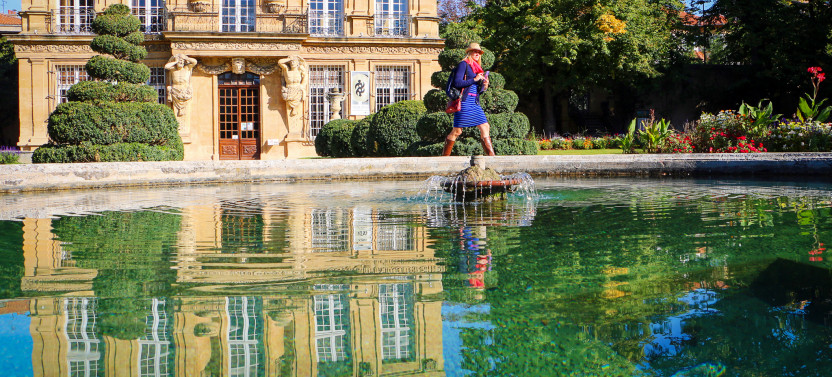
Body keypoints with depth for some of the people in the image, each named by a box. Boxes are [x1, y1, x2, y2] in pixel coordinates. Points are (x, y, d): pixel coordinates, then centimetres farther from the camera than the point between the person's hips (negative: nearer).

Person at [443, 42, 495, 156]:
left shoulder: (477, 68, 21)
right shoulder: (463, 64, -2)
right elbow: (457, 83, -13)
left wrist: (484, 86, 2)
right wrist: (474, 80, -15)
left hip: (475, 103, 8)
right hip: (464, 102, -8)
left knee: (485, 127, -1)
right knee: (457, 131, -5)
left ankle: (491, 156, -1)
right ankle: (445, 156, 6)